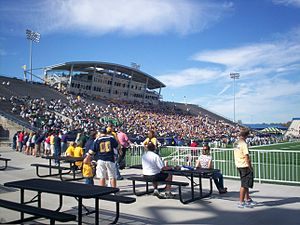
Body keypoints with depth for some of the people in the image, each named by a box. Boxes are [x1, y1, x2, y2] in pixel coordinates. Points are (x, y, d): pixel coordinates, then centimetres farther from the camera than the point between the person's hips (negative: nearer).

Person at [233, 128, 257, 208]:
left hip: (238, 165, 9)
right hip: (245, 166, -9)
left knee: (245, 183, 21)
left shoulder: (235, 143, 8)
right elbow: (246, 157, -21)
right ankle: (241, 203, 4)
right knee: (244, 185, -2)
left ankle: (248, 199, 32)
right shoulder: (244, 144, -19)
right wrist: (250, 167, -14)